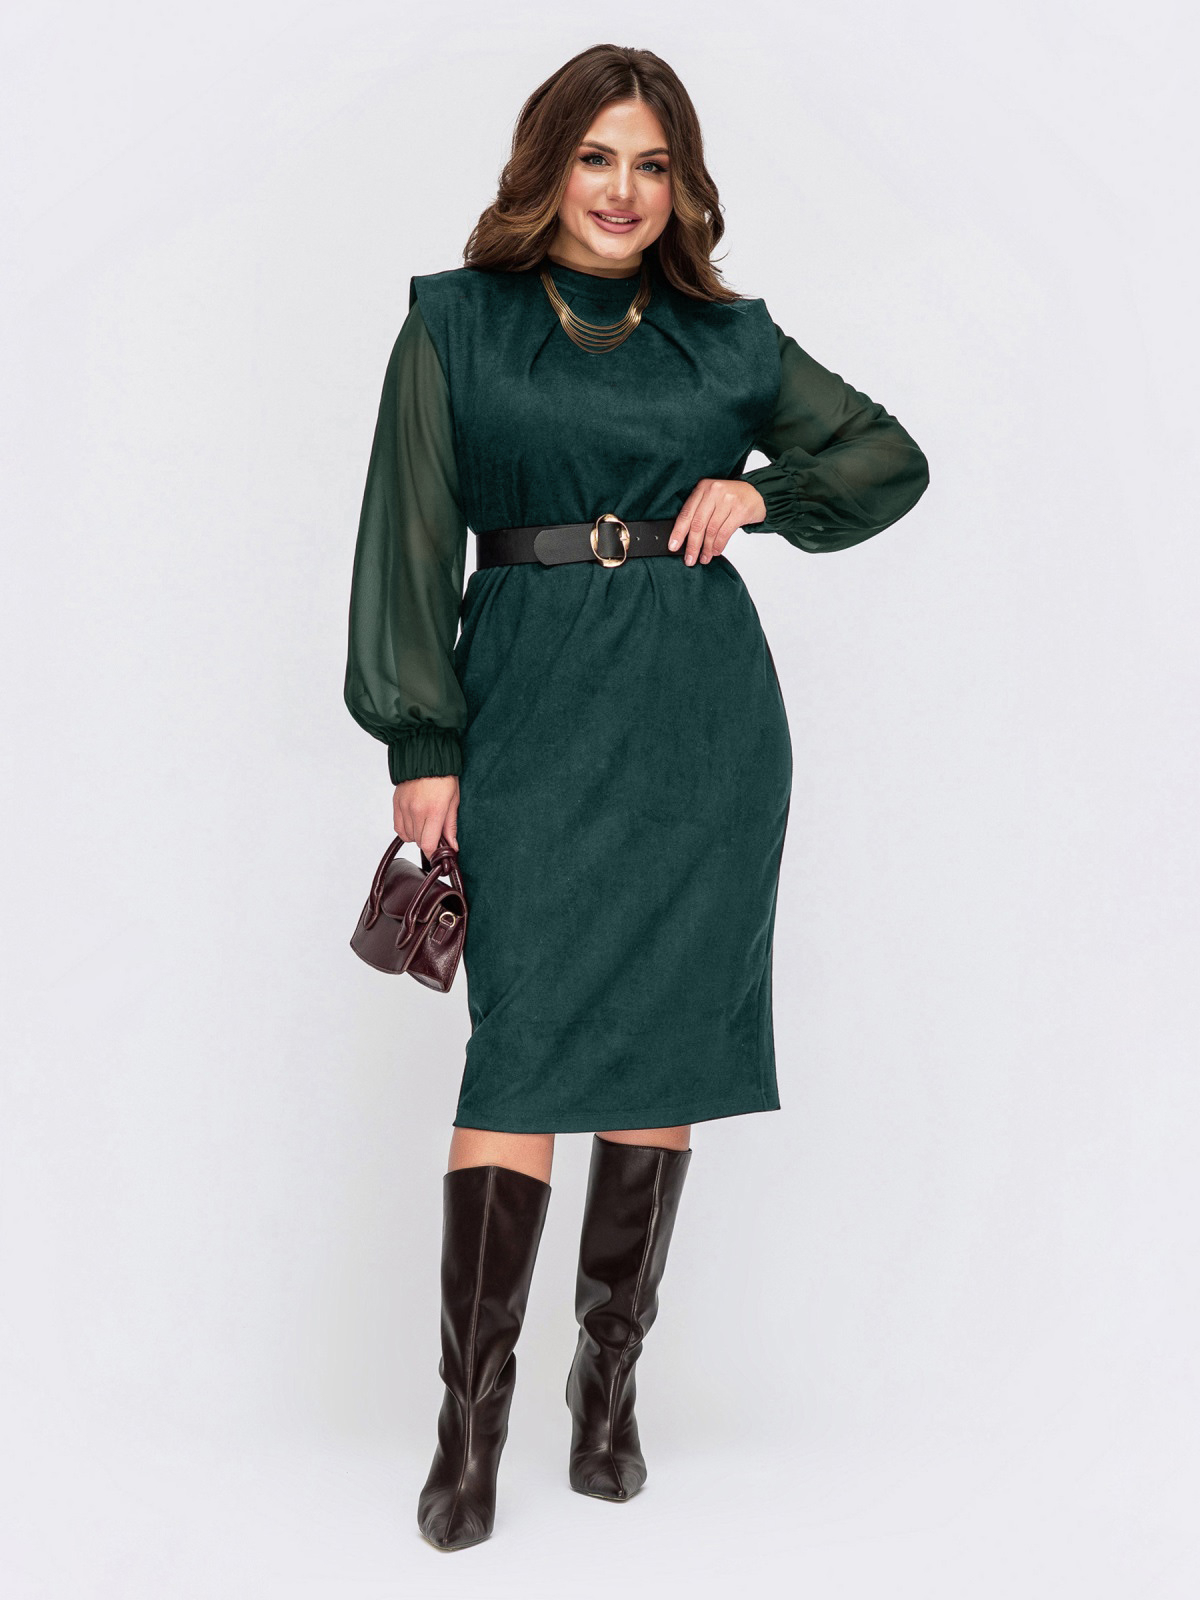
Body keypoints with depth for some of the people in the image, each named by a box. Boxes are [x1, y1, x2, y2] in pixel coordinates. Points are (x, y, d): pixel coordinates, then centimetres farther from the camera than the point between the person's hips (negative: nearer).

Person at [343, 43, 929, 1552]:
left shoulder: (728, 339, 10)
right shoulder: (456, 325, 5)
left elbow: (891, 457, 19)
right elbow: (411, 540, 1)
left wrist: (762, 490, 1)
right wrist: (421, 745, -5)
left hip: (701, 717, 2)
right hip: (531, 707, -2)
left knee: (663, 1035, 3)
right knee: (526, 1034, -11)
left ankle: (610, 1374, 17)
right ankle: (471, 1414, -5)